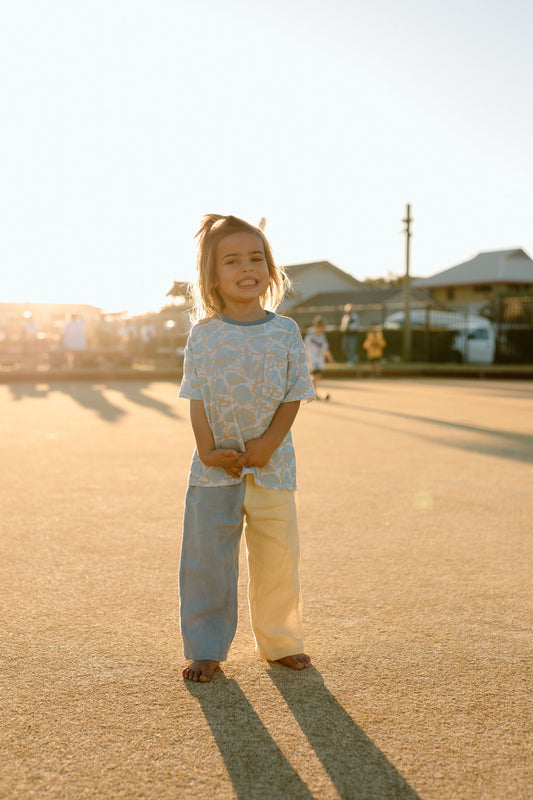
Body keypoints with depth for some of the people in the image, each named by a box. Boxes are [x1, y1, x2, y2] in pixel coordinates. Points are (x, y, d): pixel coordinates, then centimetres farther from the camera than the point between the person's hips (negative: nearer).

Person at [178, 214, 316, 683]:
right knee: (206, 560, 5)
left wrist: (269, 442, -11)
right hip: (215, 467, -1)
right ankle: (206, 649, 20)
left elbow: (294, 394, 0)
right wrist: (207, 449, -12)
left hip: (272, 465, 1)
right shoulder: (204, 334, -1)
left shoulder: (285, 332, 1)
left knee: (278, 558, 10)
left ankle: (280, 642, 29)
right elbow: (197, 397, -2)